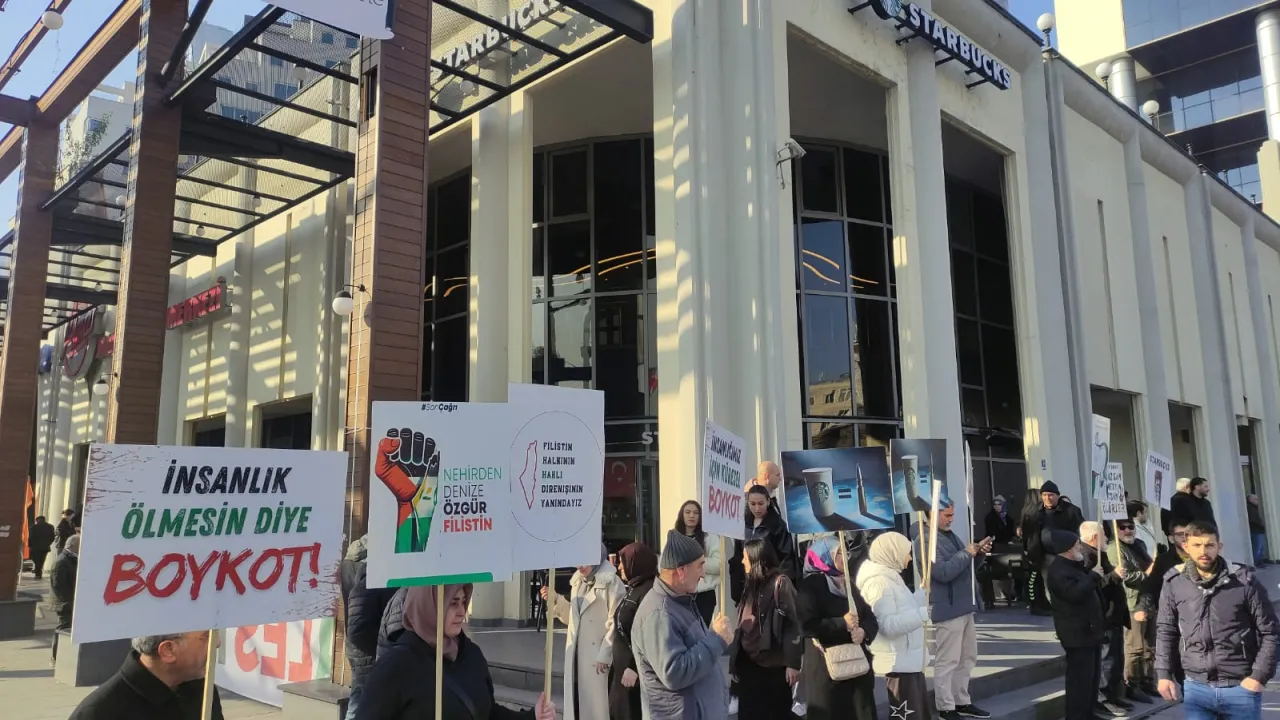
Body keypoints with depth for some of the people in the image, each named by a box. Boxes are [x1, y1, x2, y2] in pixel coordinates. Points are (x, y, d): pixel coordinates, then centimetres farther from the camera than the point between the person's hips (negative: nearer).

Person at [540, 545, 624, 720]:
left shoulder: (611, 582, -12)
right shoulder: (578, 582, 14)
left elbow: (616, 623, -15)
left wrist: (605, 655, -16)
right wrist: (556, 600, 6)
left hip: (599, 657, -7)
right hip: (577, 656, 7)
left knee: (598, 705, -2)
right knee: (578, 703, 13)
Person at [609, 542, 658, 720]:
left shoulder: (648, 591, -19)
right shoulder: (633, 589, 12)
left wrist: (635, 668, -22)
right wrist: (619, 664, 17)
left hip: (636, 671, -9)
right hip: (623, 667, 9)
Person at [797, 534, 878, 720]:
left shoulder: (847, 583, 14)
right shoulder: (811, 584, -8)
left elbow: (870, 616, 8)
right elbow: (808, 625, -18)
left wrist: (864, 631, -13)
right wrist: (842, 624, -22)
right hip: (825, 665, -7)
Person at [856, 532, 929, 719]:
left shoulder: (890, 577, 14)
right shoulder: (880, 582, -19)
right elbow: (888, 625, -25)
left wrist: (924, 590, 23)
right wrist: (923, 613, -27)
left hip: (908, 659, 11)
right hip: (898, 661, -11)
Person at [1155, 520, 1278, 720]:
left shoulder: (1244, 580, -7)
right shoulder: (1174, 583, -2)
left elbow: (1269, 632, -1)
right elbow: (1165, 631, 7)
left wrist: (1259, 676, -7)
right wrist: (1163, 674, 2)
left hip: (1241, 687, -1)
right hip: (1195, 687, 1)